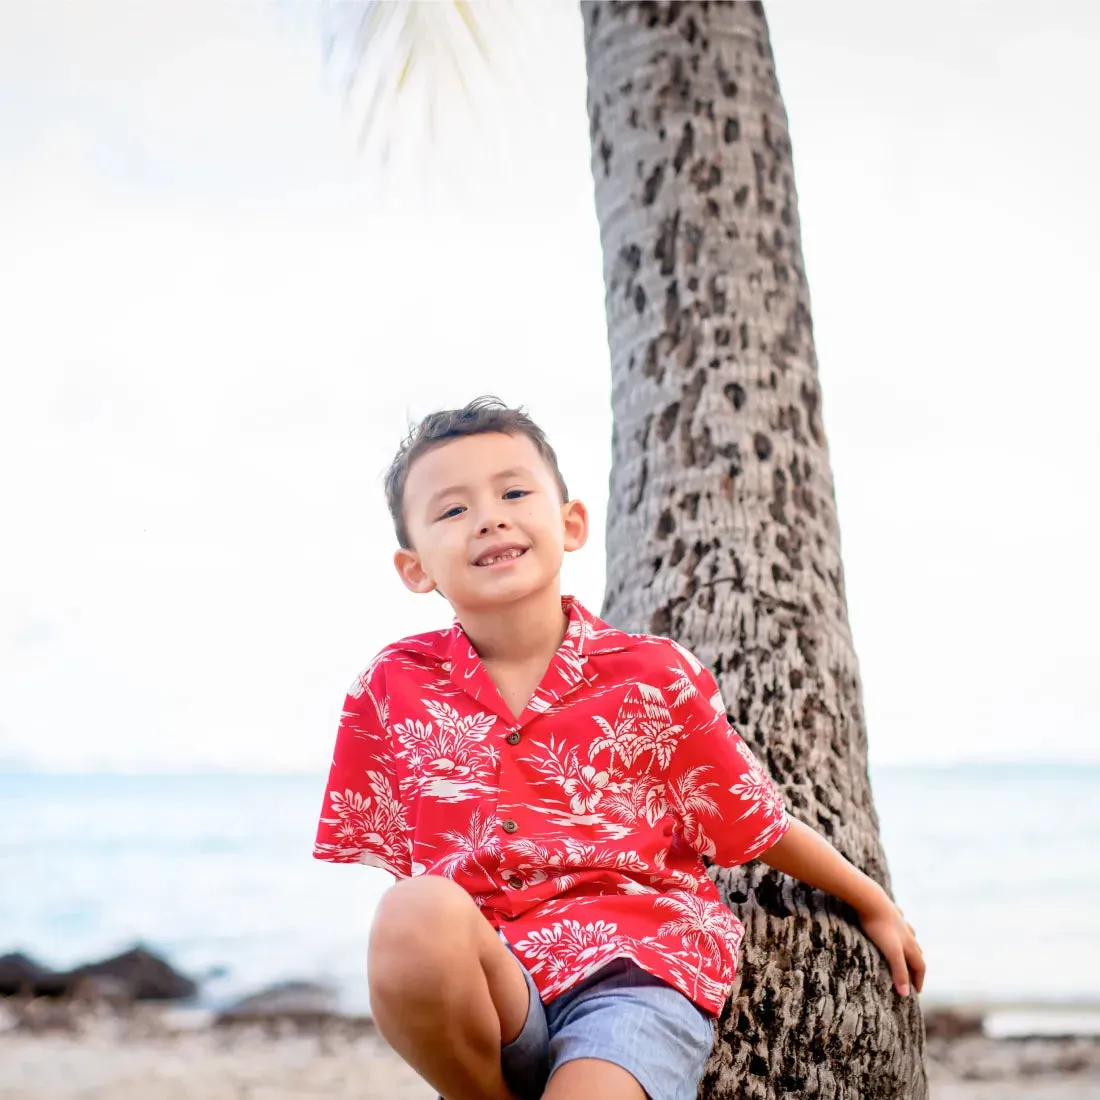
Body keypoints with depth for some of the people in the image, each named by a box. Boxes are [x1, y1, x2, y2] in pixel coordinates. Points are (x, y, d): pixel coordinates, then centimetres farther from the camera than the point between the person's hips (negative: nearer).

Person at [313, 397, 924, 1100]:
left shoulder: (654, 677, 4)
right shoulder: (393, 690, 6)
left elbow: (756, 820, 16)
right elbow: (363, 864, 14)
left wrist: (875, 906, 26)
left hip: (636, 968, -2)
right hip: (477, 990, 3)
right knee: (415, 910, -33)